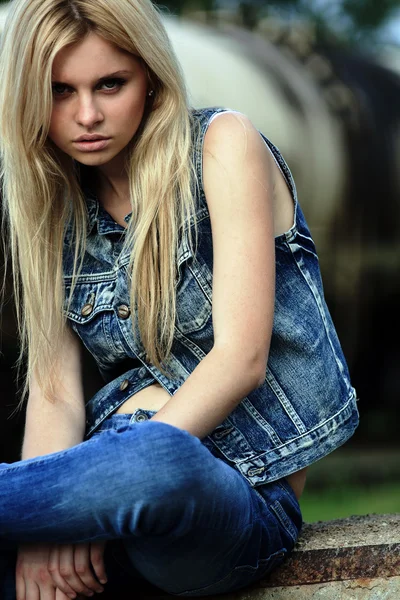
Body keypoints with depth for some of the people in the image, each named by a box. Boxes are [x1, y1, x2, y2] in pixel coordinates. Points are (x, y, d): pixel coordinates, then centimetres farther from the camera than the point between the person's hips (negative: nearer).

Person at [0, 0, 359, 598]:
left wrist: (96, 496, -20)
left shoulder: (223, 146, -4)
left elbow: (242, 360, -12)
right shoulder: (50, 205, 12)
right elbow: (53, 391, 4)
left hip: (241, 493, -3)